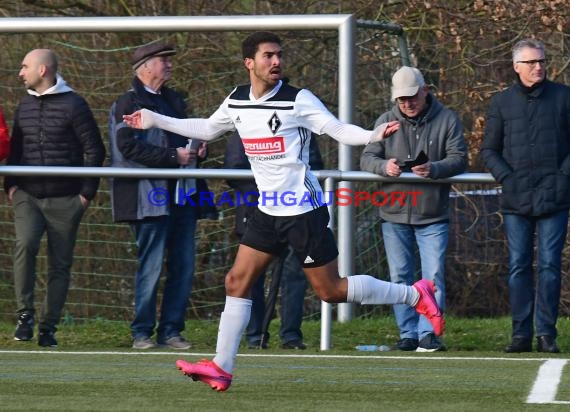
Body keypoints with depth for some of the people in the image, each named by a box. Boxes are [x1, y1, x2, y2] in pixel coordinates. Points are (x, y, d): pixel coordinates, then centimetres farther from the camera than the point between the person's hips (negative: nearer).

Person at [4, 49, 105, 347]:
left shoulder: (73, 105, -5)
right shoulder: (25, 105, 11)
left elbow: (94, 150, -3)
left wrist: (87, 192, -5)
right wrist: (10, 185, 8)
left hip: (64, 200, -3)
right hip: (27, 196, 3)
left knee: (60, 264, 2)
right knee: (25, 244, -23)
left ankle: (48, 327, 10)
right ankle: (25, 315, -16)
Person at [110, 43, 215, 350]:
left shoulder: (174, 100, 21)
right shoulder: (128, 103, -3)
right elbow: (129, 147, -14)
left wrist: (195, 148, 8)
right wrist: (174, 156, -16)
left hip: (183, 194, 7)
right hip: (150, 195, -7)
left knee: (184, 266, 4)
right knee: (151, 266, -6)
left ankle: (171, 330, 10)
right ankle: (142, 332, 2)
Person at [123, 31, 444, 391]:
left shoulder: (298, 100, -12)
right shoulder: (237, 102, 6)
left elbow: (338, 129, -12)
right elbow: (207, 129, 23)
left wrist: (373, 135, -31)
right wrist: (156, 121, 25)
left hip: (304, 210, -6)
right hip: (268, 210, 6)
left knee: (330, 290, -4)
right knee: (238, 281, 3)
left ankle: (415, 294, 12)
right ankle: (221, 368, 9)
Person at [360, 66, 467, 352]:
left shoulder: (447, 120, -1)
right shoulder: (386, 121, 5)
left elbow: (459, 158, -6)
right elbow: (367, 158, 3)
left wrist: (434, 168, -26)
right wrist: (384, 166, -20)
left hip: (433, 215, -2)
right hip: (394, 214, 2)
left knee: (434, 275, -7)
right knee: (400, 276, 5)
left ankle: (428, 332, -5)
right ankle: (408, 334, 12)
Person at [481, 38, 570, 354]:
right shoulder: (501, 102, 10)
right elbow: (488, 150, 12)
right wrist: (506, 178, -3)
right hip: (516, 200, 1)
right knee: (518, 267, 1)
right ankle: (521, 334, 4)